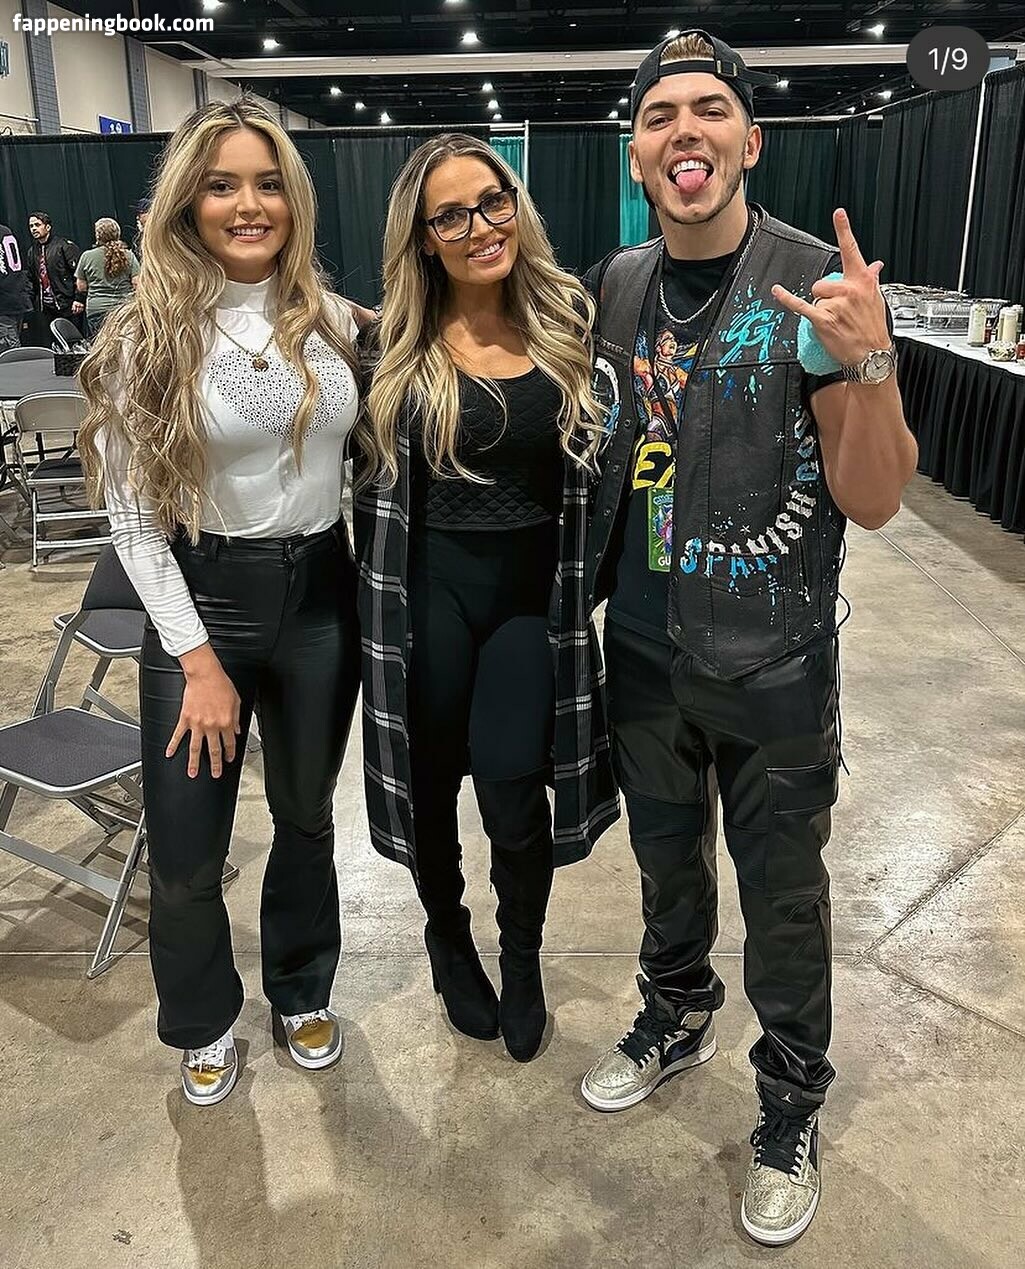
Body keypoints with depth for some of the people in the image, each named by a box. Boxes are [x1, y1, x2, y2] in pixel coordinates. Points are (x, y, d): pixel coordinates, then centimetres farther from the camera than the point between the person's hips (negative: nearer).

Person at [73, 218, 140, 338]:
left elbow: (81, 286, 8)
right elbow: (137, 283, -2)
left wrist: (78, 300, 24)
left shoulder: (87, 256, 1)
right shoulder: (129, 255, 1)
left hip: (96, 309, -1)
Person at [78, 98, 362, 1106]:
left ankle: (302, 995, 43)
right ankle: (204, 1023, 35)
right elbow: (130, 514, -9)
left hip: (321, 596, 3)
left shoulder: (332, 321, 1)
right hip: (203, 600, -2)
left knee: (307, 817, 18)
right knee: (185, 854, 6)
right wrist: (199, 658, -11)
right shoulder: (148, 338, -9)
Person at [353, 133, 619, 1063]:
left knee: (512, 783, -8)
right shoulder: (398, 343, -4)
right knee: (431, 779, 13)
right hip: (430, 586, 0)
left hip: (535, 584, 1)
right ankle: (448, 934, 42)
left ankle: (523, 957, 23)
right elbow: (374, 478, 1)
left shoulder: (567, 318, 0)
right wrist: (381, 598, -3)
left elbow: (597, 447, 8)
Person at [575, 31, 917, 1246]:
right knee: (664, 854, 22)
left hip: (773, 665, -4)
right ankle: (677, 1018, 49)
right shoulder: (614, 286, 1)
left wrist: (867, 364, -30)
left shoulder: (819, 285, -12)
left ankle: (791, 1105, 36)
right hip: (644, 646, 4)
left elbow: (872, 499, -15)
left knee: (781, 893, 11)